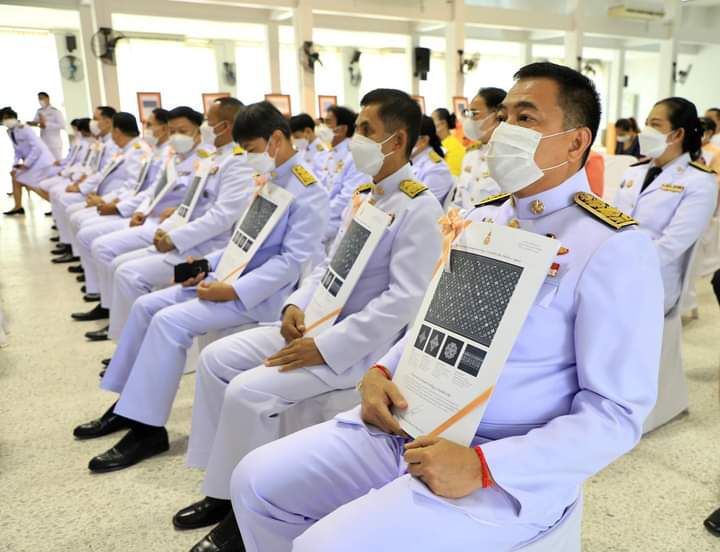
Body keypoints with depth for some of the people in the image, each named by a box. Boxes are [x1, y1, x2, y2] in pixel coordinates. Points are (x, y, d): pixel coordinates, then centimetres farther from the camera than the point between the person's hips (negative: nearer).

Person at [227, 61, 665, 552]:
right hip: (413, 423, 7)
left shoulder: (616, 248, -14)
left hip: (511, 466, -6)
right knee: (258, 480, 1)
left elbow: (618, 412, -15)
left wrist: (482, 466, -23)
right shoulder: (481, 217, 9)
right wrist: (382, 372, -2)